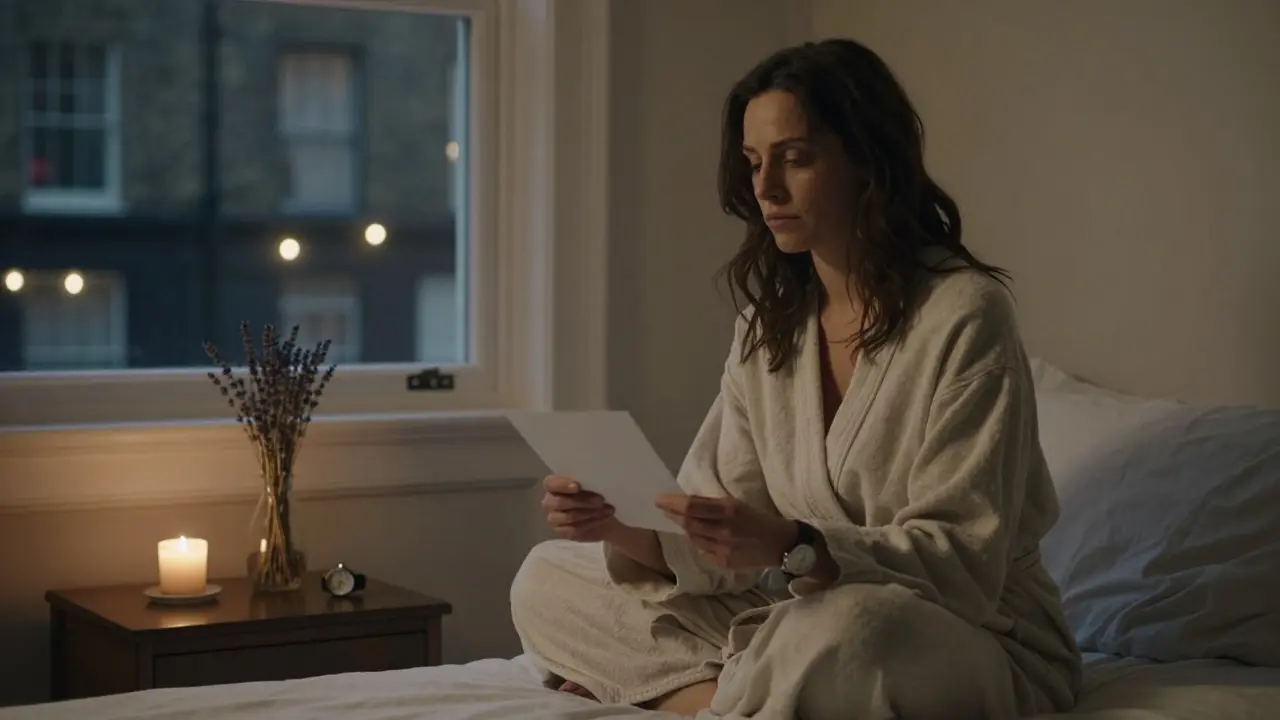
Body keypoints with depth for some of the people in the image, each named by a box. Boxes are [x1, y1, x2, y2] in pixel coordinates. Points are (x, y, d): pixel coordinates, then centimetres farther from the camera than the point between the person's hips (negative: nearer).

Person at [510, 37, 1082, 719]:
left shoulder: (965, 312, -15)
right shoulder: (767, 321, 5)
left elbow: (965, 560, -20)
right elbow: (715, 552, 1)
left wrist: (793, 547, -35)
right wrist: (621, 529, -20)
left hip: (985, 649, -6)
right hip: (801, 618, 7)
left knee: (847, 625, -41)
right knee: (545, 580, 1)